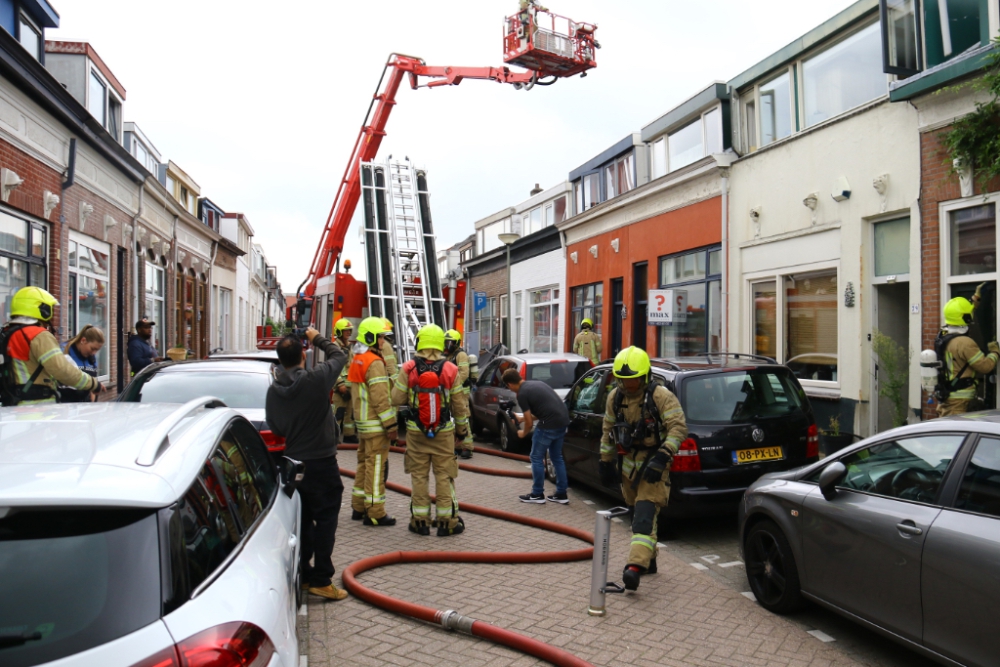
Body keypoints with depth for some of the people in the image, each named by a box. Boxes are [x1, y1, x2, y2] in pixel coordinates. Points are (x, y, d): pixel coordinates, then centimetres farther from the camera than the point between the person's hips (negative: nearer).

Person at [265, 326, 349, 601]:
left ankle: (303, 573, 25)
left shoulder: (273, 390, -3)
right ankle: (321, 580, 4)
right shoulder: (316, 379, -20)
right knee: (325, 521, 2)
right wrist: (317, 338, 11)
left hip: (292, 463, 6)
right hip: (321, 464, -6)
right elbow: (339, 356, -2)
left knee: (302, 521, 17)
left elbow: (274, 429, 7)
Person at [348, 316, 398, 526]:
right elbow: (381, 398, -21)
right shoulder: (374, 363, -17)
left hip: (362, 422, 10)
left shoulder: (357, 360, 14)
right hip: (375, 424, -10)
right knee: (376, 467, -5)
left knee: (365, 464, 17)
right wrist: (391, 424, -18)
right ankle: (374, 513, -1)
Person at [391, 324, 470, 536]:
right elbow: (459, 405, 0)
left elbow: (396, 399, -6)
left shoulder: (408, 369, -7)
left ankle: (420, 520, 15)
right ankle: (447, 521, 12)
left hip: (416, 431, 0)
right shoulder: (450, 370, -6)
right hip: (444, 432, 0)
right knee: (444, 475, 7)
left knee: (419, 475, 10)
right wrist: (462, 430, 13)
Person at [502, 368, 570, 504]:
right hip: (563, 421, 9)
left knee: (536, 458, 8)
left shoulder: (522, 394, -7)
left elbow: (529, 423, -3)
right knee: (557, 457, 20)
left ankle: (537, 494, 16)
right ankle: (561, 494, 23)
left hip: (550, 424, -9)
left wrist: (523, 433, 17)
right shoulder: (536, 383, 18)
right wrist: (529, 417, 37)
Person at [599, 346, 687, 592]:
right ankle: (649, 560, 31)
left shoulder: (661, 396, -15)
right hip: (629, 463, 7)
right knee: (637, 513, 16)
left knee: (645, 515, -18)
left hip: (653, 463, -7)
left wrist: (662, 458, -29)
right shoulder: (614, 398, 3)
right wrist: (605, 462, 12)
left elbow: (678, 427, -20)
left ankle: (636, 565, -25)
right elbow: (608, 431, 13)